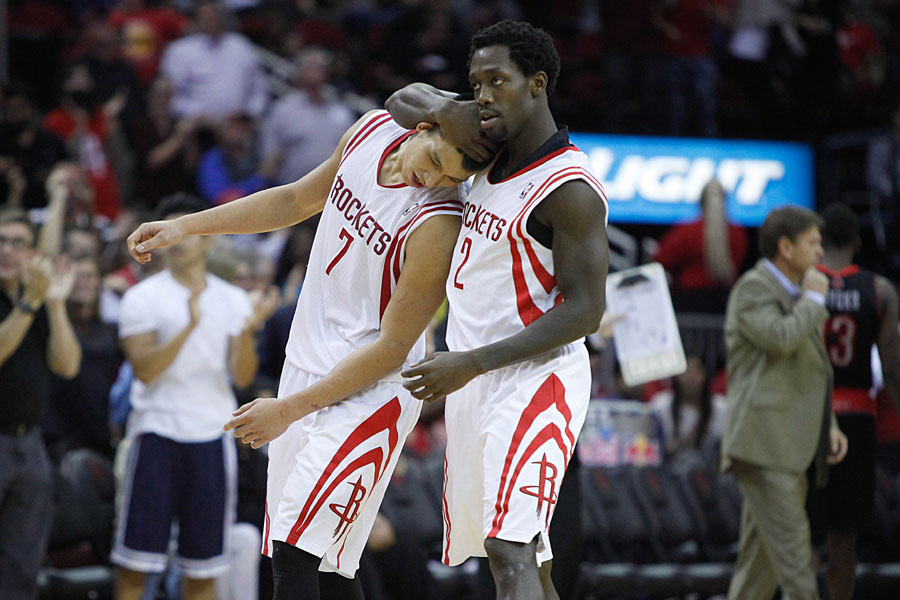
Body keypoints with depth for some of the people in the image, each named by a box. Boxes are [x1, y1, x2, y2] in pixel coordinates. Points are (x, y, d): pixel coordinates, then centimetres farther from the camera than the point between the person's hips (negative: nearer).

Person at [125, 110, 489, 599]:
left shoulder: (439, 225, -23)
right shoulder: (373, 130, -1)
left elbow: (392, 348, -19)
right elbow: (298, 199, 17)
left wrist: (288, 411, -18)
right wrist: (183, 227, 15)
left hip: (369, 392, -8)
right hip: (306, 368, 8)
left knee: (294, 554, -17)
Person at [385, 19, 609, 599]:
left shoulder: (569, 190, -16)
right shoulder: (496, 151, 9)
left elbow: (583, 313, -18)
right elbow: (404, 100, 23)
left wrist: (472, 363, -22)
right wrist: (445, 110, -3)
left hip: (534, 380, -9)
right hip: (477, 383, 9)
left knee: (509, 550, -23)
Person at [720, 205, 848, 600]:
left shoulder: (793, 297, 23)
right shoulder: (753, 288, -6)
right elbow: (781, 338, -25)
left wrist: (828, 424, 16)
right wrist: (815, 299, -8)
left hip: (790, 448, 9)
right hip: (763, 443, -9)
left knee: (762, 559, 8)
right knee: (792, 551, -15)